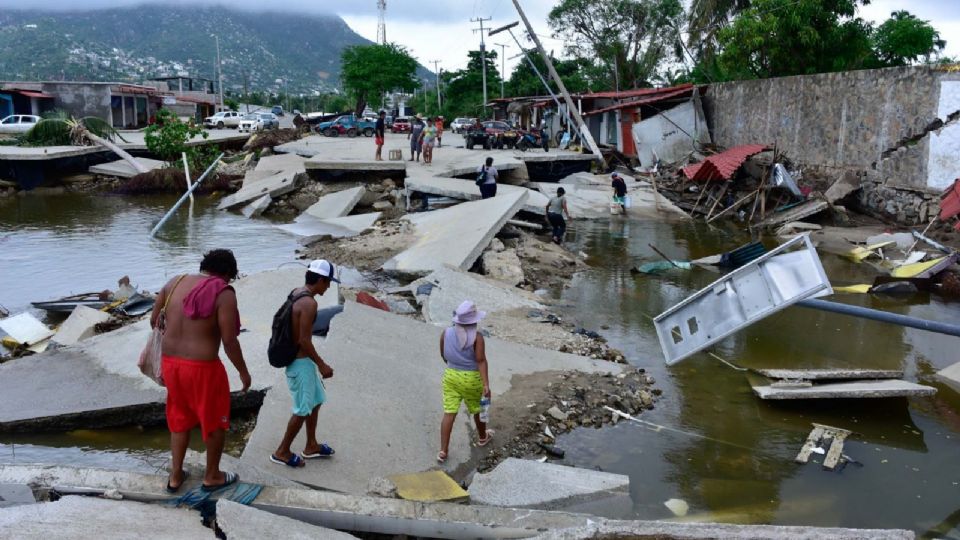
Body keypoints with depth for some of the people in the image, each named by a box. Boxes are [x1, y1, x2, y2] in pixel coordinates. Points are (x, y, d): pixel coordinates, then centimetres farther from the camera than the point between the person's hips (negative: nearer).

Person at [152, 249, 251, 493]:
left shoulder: (175, 283, 4)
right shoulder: (223, 294, -15)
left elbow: (154, 320, 10)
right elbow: (229, 341, -16)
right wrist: (243, 372, -4)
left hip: (170, 362, 6)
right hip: (202, 368, -6)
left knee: (180, 419, 25)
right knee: (215, 421, 16)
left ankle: (175, 476, 32)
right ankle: (212, 477, 30)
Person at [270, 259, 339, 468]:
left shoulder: (296, 293, 5)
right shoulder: (309, 303, -24)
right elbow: (304, 340, -24)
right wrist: (321, 364, -14)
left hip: (297, 358, 10)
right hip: (300, 362, -10)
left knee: (315, 401, 20)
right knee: (303, 409, 4)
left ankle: (311, 446, 33)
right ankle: (282, 452, 17)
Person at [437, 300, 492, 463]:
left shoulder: (446, 333, -4)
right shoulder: (476, 337, -17)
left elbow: (443, 355, 7)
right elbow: (481, 361, -22)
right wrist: (486, 384, -23)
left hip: (450, 376, 3)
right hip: (472, 379, -3)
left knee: (449, 413, 4)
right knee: (478, 409, 21)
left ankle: (443, 451, 0)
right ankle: (482, 437, 43)